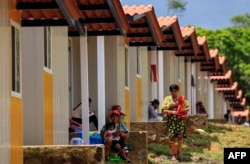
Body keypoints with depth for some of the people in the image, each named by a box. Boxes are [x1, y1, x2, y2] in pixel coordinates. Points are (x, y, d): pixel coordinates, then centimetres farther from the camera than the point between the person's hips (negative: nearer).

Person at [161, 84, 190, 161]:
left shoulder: (182, 99, 10)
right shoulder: (167, 99, 7)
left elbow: (187, 108, 15)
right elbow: (163, 109, 1)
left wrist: (183, 110, -7)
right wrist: (172, 112, -13)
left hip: (180, 119, 0)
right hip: (171, 120, 0)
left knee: (180, 136, -11)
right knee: (171, 137, -4)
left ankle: (179, 152, 6)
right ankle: (174, 154, 8)